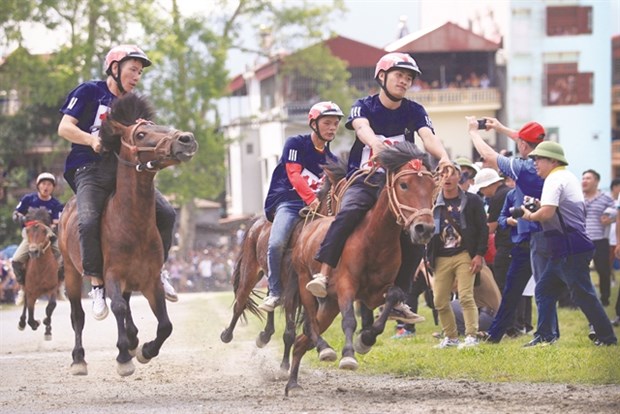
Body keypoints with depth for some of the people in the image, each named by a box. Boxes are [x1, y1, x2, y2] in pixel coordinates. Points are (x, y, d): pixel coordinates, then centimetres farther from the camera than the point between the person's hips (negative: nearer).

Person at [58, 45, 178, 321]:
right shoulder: (90, 92, 4)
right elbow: (65, 127, -4)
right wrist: (93, 139, -22)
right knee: (88, 221, -32)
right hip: (90, 171, -5)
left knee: (166, 213, -11)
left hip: (124, 169, 5)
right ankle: (97, 286, -20)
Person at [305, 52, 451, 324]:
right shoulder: (364, 106, 0)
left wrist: (443, 157, -37)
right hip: (363, 180, -2)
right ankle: (323, 275, -38)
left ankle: (397, 300, -5)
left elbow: (428, 138, -14)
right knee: (348, 213, -33)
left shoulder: (415, 111, 5)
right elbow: (362, 128, -23)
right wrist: (376, 144, -47)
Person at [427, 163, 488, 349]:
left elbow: (483, 229, 0)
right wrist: (427, 257, 5)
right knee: (440, 301, 2)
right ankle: (451, 337, 16)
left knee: (466, 297, -13)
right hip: (441, 258, 4)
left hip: (465, 255, -4)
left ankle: (471, 336, -11)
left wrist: (479, 254, -9)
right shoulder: (434, 203, 9)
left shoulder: (472, 201, 2)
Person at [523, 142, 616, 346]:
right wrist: (539, 206, 15)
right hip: (565, 249, 11)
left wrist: (530, 215, -8)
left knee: (583, 294, -6)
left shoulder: (555, 179, -14)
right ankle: (544, 335, 10)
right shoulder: (569, 177, 18)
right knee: (544, 289, 11)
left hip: (571, 250, -11)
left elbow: (547, 212, -27)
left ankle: (607, 337, -2)